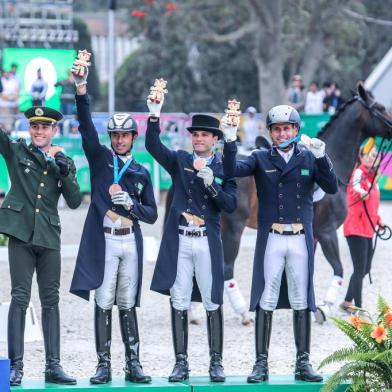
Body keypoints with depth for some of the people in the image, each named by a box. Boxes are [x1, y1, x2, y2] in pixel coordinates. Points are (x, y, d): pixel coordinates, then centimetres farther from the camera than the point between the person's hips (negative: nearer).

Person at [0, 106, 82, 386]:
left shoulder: (64, 162, 12)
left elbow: (75, 202, 6)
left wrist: (65, 173, -8)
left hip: (49, 237, 3)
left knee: (51, 300, 4)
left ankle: (53, 366, 6)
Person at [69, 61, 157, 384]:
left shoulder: (141, 173, 12)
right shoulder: (100, 158, 7)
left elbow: (152, 214, 12)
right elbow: (86, 126, -7)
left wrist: (132, 205, -9)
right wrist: (81, 90, -19)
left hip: (130, 242, 2)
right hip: (103, 240, -2)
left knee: (128, 305, 5)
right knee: (104, 305, -3)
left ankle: (133, 364, 7)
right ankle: (104, 366, -1)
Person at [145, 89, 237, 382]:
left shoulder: (223, 167, 5)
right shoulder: (179, 161, 8)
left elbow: (230, 205, -3)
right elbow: (153, 146, -7)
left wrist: (212, 184, -16)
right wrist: (154, 115, -19)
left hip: (208, 242, -1)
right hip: (179, 241, 1)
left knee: (213, 303, 0)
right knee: (179, 303, 2)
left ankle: (216, 363, 7)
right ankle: (181, 363, 7)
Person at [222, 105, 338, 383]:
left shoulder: (309, 158, 8)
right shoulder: (261, 159, 6)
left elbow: (332, 188, -3)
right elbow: (232, 170, -10)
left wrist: (321, 157, -17)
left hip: (301, 239, 1)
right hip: (271, 239, -1)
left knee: (302, 302, 4)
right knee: (266, 301, -3)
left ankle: (303, 363, 10)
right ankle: (261, 364, -1)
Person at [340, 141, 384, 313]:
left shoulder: (372, 176, 14)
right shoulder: (358, 172, -12)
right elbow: (355, 184, -38)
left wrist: (378, 220, 16)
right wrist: (361, 192, -60)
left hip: (367, 230, 9)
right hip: (356, 229, -9)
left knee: (364, 269, 14)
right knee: (360, 270, -10)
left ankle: (347, 302, 26)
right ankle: (358, 308, -8)